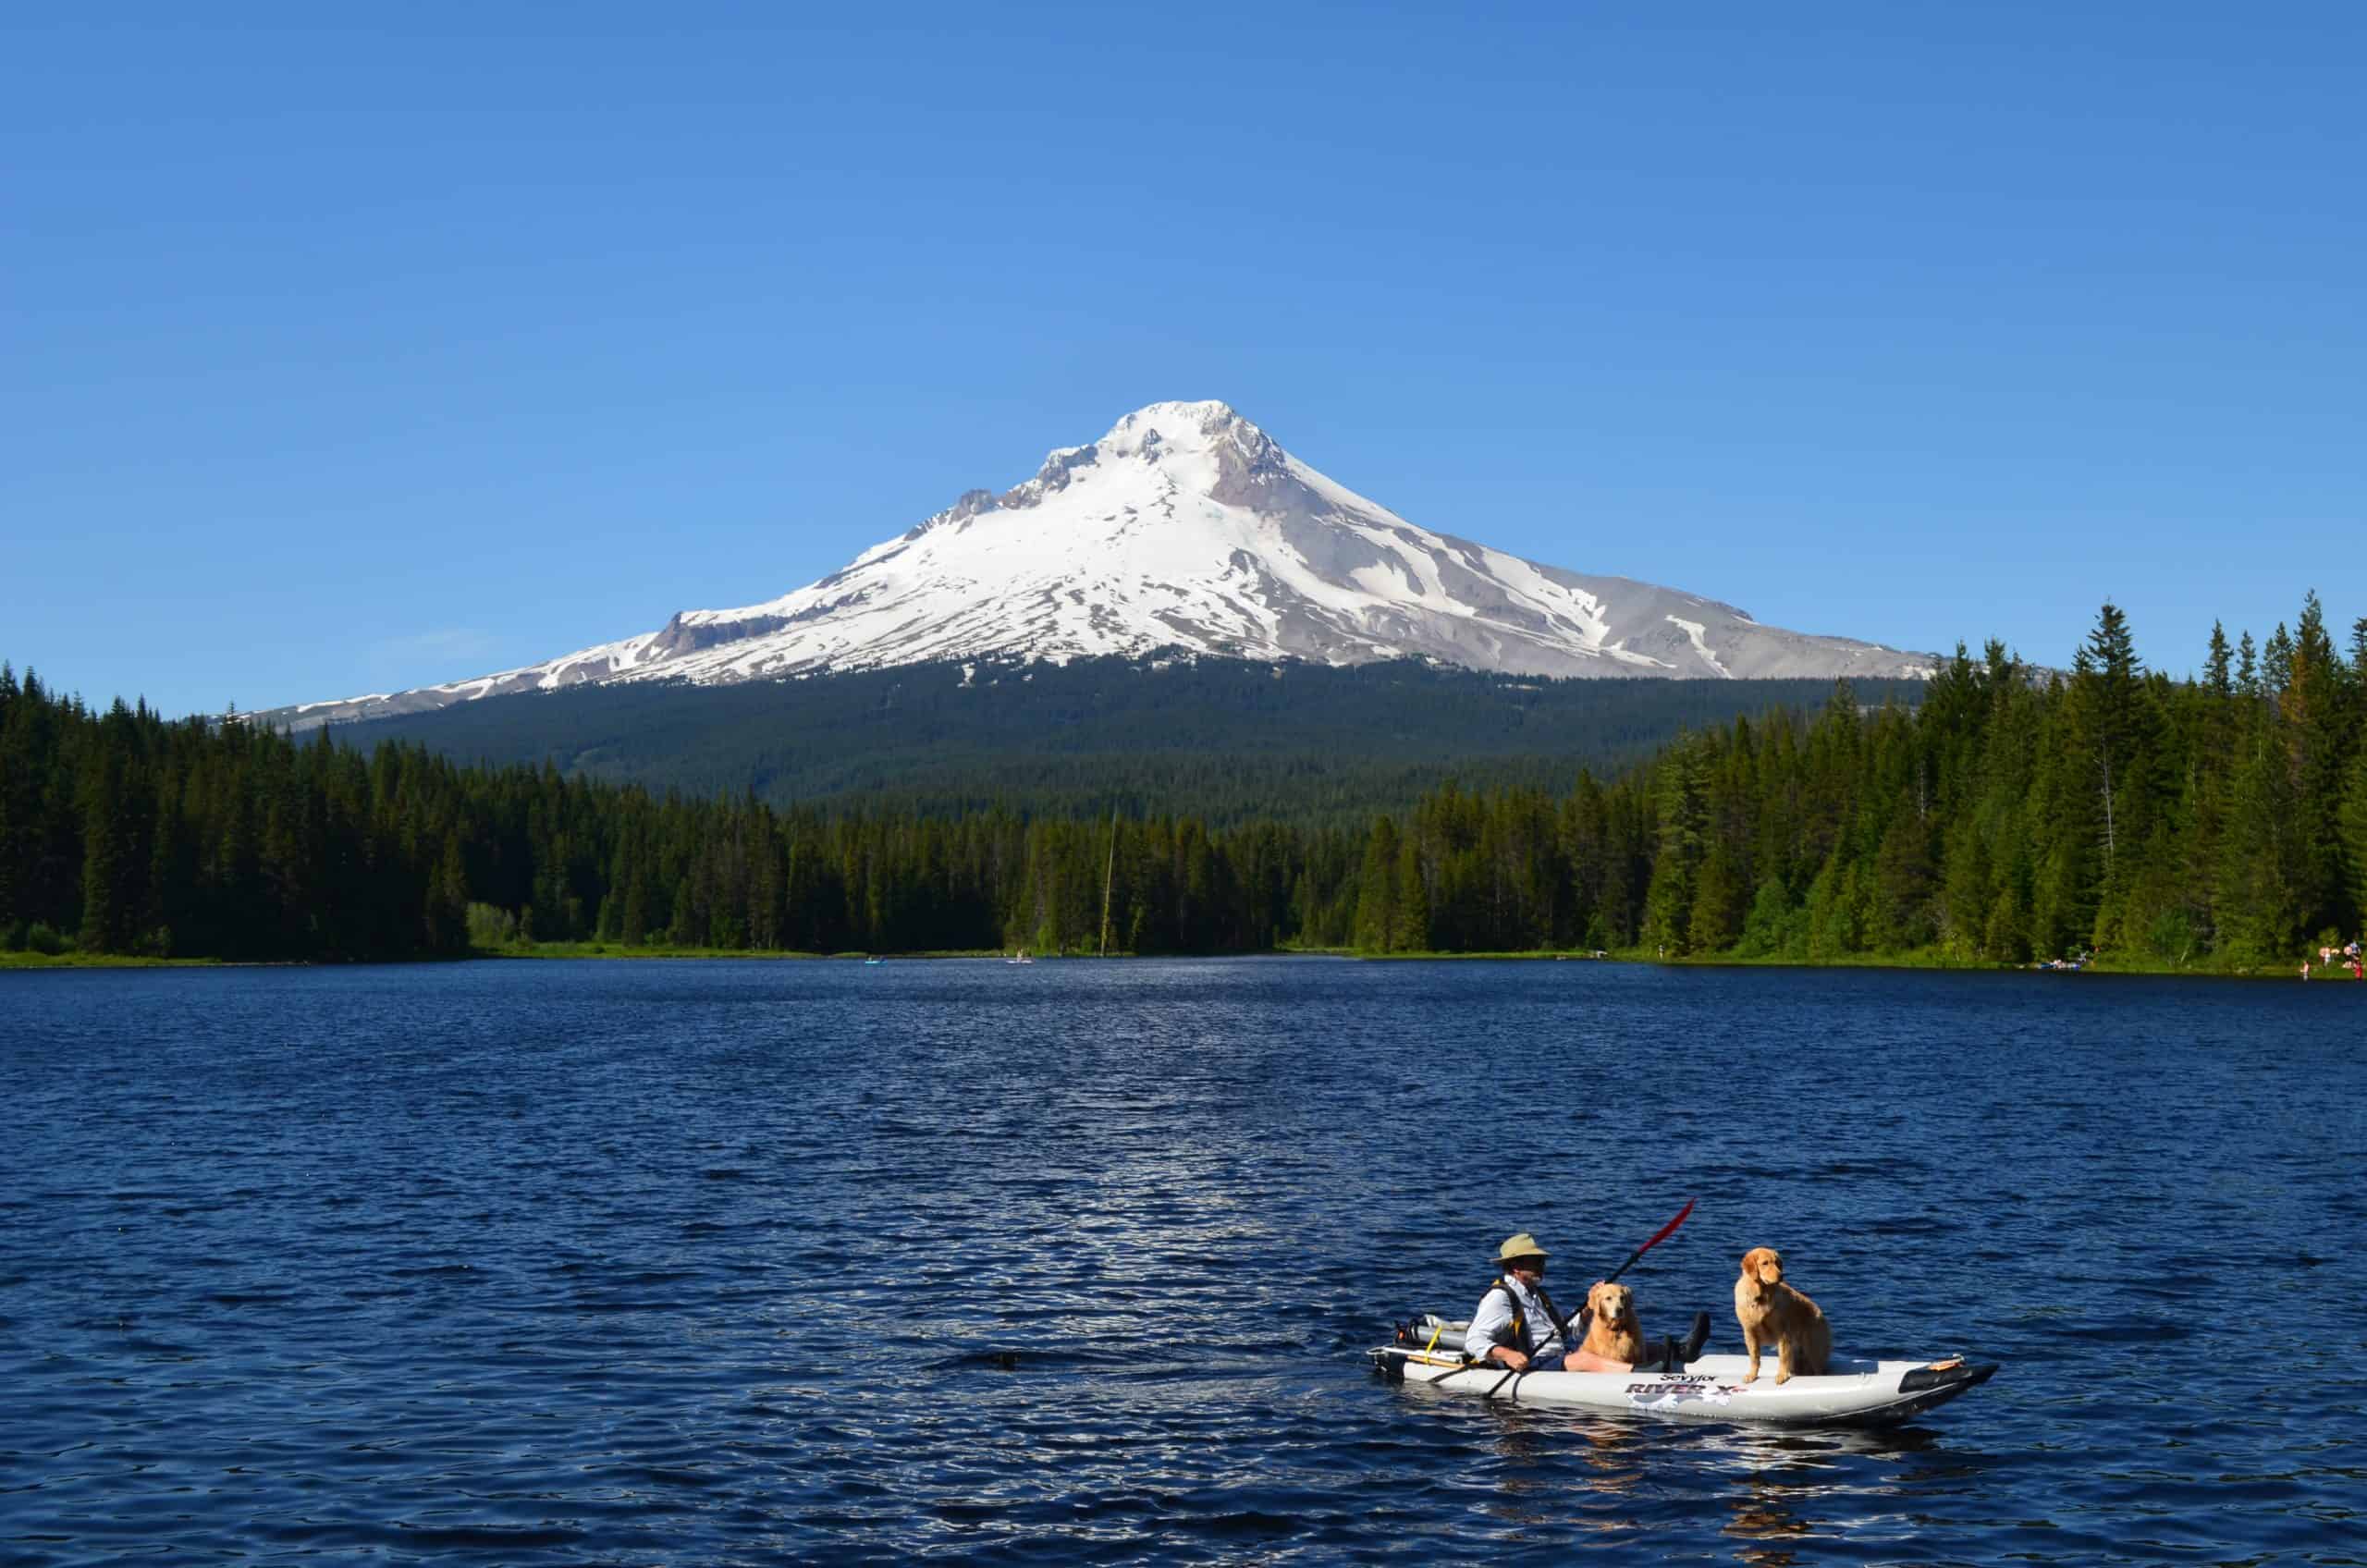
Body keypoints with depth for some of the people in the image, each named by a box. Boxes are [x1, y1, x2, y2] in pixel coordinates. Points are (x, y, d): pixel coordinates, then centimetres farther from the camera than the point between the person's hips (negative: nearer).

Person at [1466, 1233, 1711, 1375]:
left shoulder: (1536, 1294, 25)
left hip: (1561, 1358, 10)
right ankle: (1652, 1372, -53)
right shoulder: (1500, 1297, -4)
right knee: (1585, 1358, -32)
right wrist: (1505, 1354, -30)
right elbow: (1473, 1341, -13)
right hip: (1534, 1367, -10)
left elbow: (1569, 1335, 26)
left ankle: (1679, 1351, -21)